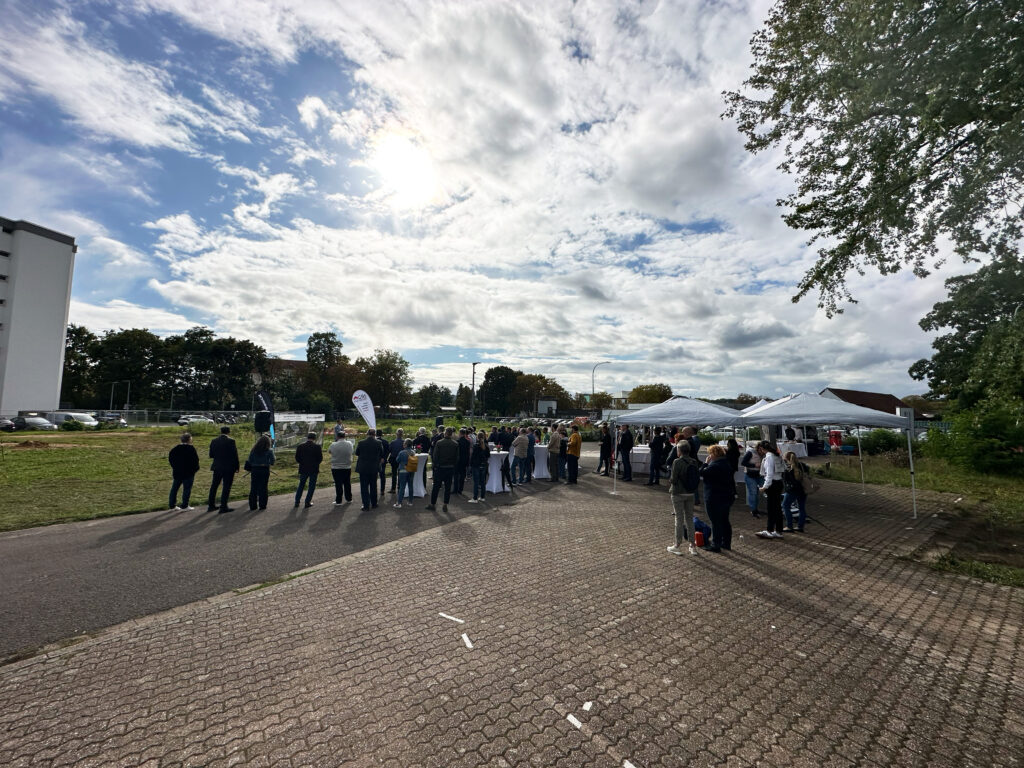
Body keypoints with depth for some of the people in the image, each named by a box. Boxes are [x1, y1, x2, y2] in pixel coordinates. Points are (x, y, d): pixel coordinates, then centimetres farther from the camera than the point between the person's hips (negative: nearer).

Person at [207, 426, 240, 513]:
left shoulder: (213, 441, 2)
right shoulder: (230, 441, -14)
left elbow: (211, 455, 6)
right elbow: (234, 456, -12)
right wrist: (236, 467, -4)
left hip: (217, 467, 6)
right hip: (228, 468, -5)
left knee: (214, 486, 18)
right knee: (226, 487, 1)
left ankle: (211, 505, 27)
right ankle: (223, 507, 2)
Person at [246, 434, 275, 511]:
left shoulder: (254, 450, 4)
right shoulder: (269, 450, -6)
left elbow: (249, 461, 4)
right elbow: (272, 461, -7)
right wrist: (269, 464, 13)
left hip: (254, 470, 3)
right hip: (265, 470, -3)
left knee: (253, 488, 10)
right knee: (263, 488, 4)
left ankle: (252, 505, 15)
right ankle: (262, 505, 8)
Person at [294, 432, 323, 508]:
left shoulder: (300, 447, -2)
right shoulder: (317, 447, -10)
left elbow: (297, 459, 1)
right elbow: (320, 459, -8)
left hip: (303, 469, 3)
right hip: (314, 470, -3)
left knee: (301, 485, 17)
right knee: (312, 486, 8)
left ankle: (297, 502, 19)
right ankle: (308, 502, 9)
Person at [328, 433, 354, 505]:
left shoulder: (333, 445, -14)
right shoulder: (349, 444, -6)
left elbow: (329, 451, 5)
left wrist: (335, 441, 12)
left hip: (336, 468, -3)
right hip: (347, 468, 3)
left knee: (338, 484, 3)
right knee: (347, 484, 14)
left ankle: (338, 501, 7)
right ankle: (348, 498, 24)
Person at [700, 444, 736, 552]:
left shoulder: (714, 466, -21)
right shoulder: (727, 464, 10)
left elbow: (702, 473, -20)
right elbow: (731, 480, 16)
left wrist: (706, 463, -10)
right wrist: (733, 493, 22)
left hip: (715, 499, -9)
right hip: (727, 497, 9)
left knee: (715, 522, -1)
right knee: (725, 521, 18)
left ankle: (715, 545, 5)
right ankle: (726, 543, 28)